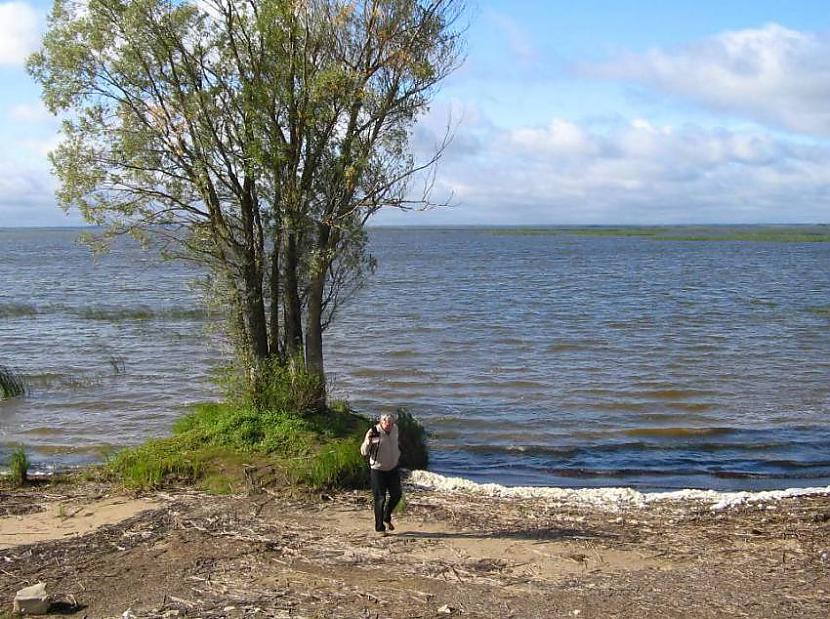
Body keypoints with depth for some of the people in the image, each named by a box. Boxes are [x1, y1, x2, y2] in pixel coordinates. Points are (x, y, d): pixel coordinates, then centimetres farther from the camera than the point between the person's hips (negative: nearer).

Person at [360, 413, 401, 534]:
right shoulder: (374, 432, -21)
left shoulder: (395, 429, -4)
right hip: (378, 470, -5)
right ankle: (379, 527, 11)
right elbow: (364, 452, -25)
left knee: (396, 495, 9)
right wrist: (368, 441, -42)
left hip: (393, 468, 5)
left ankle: (387, 518, 33)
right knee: (380, 499, -1)